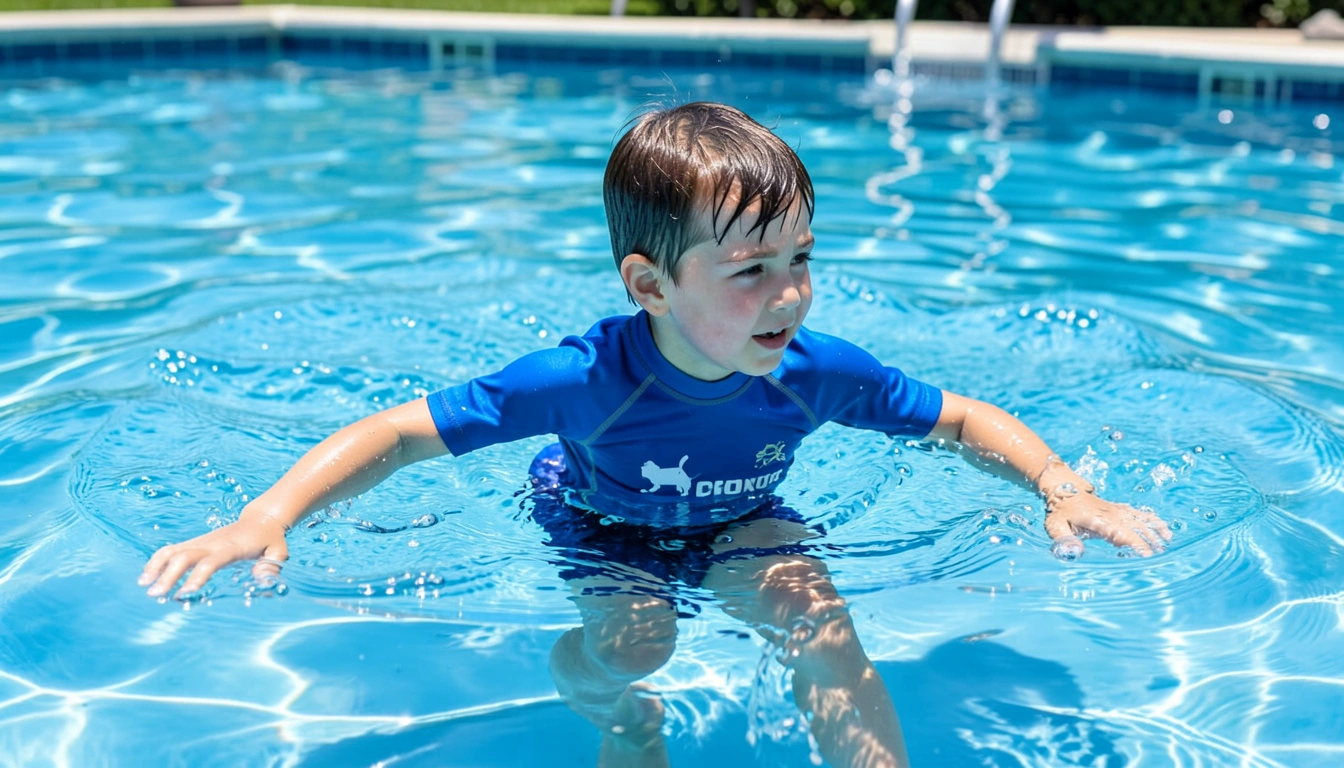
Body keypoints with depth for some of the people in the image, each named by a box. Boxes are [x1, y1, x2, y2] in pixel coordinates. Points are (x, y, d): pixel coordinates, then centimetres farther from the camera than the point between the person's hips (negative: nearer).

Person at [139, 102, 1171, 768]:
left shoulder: (818, 371, -29)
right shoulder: (587, 379, -37)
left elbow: (960, 420, -12)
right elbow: (398, 434, -32)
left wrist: (1066, 490, -28)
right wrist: (264, 520, -45)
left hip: (737, 522, 1)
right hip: (602, 521, -1)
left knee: (810, 604, -27)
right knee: (634, 634, -28)